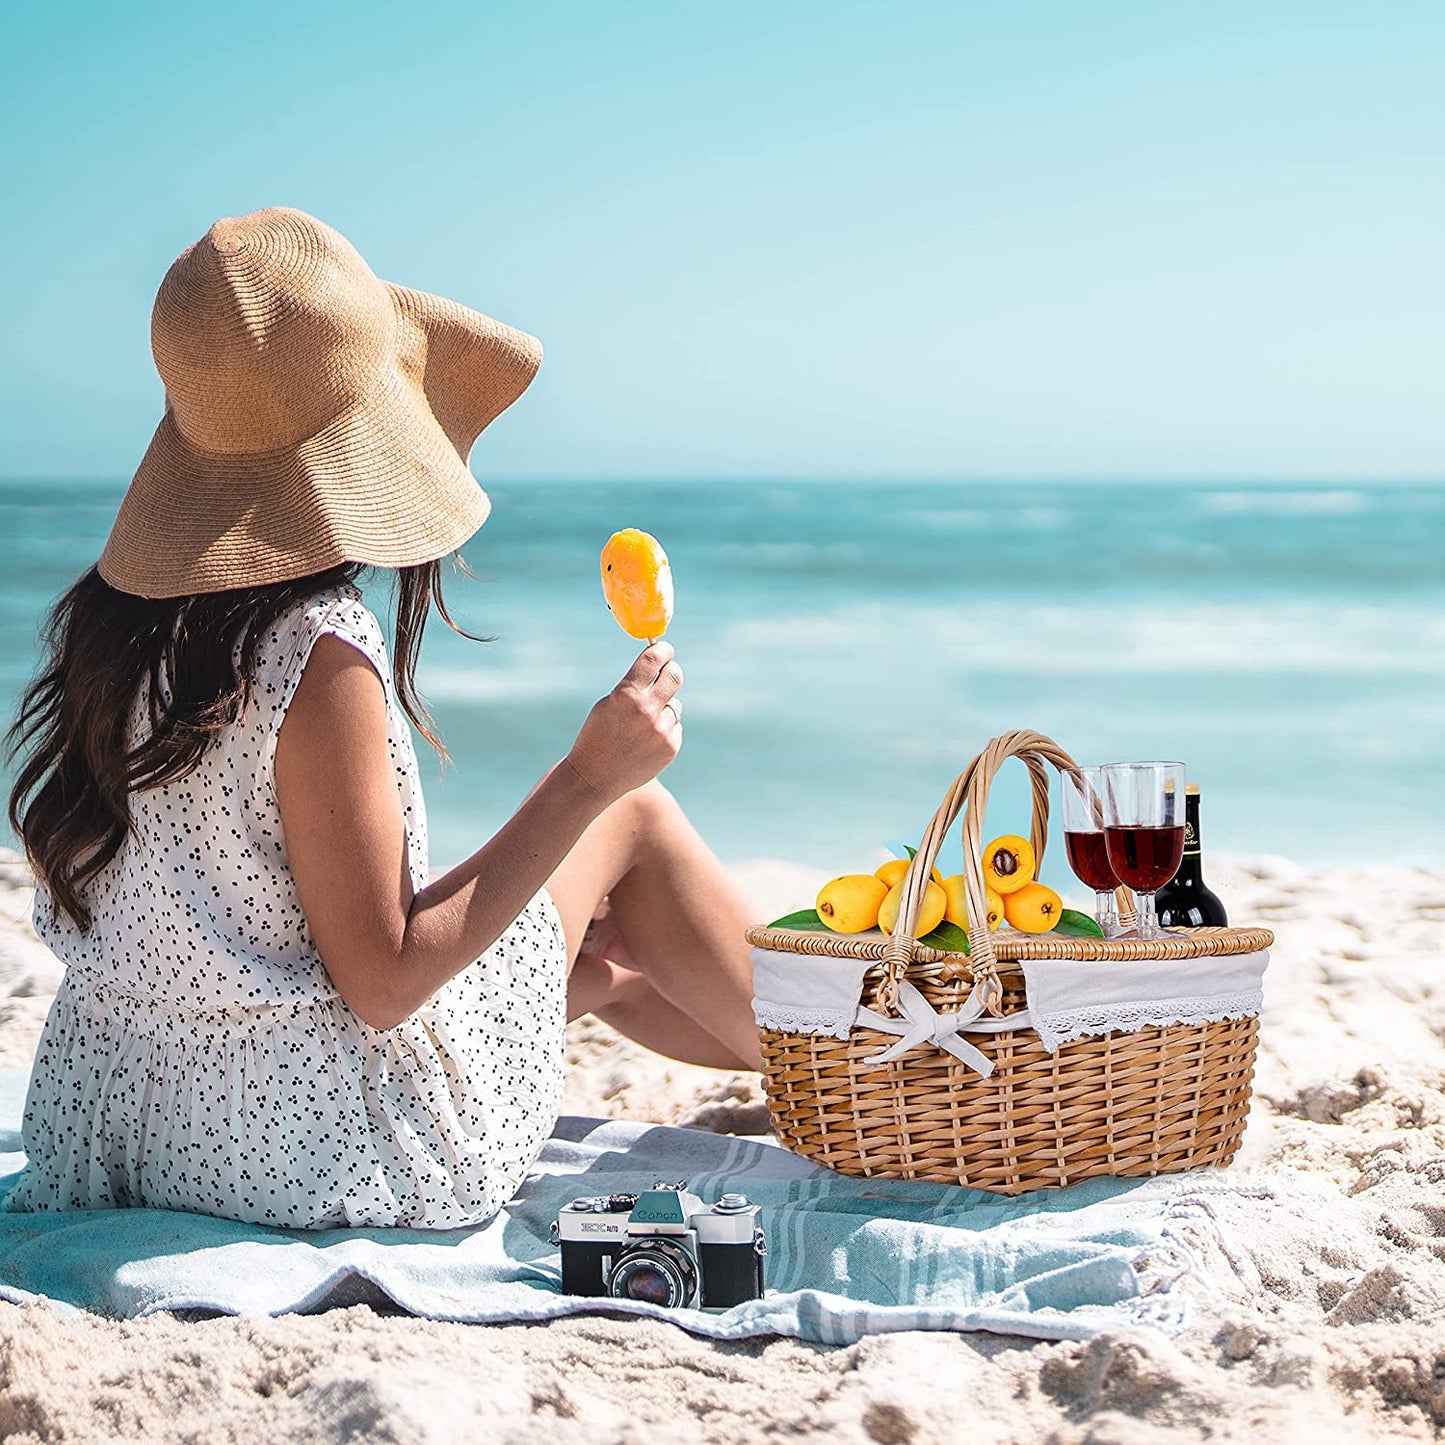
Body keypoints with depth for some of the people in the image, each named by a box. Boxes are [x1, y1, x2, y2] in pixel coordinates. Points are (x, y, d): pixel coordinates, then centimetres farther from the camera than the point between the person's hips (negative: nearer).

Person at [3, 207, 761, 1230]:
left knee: (604, 958, 27)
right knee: (633, 816, 10)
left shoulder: (111, 613, -1)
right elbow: (384, 983, -22)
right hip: (327, 1149, -7)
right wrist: (588, 778, -17)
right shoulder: (319, 653, -26)